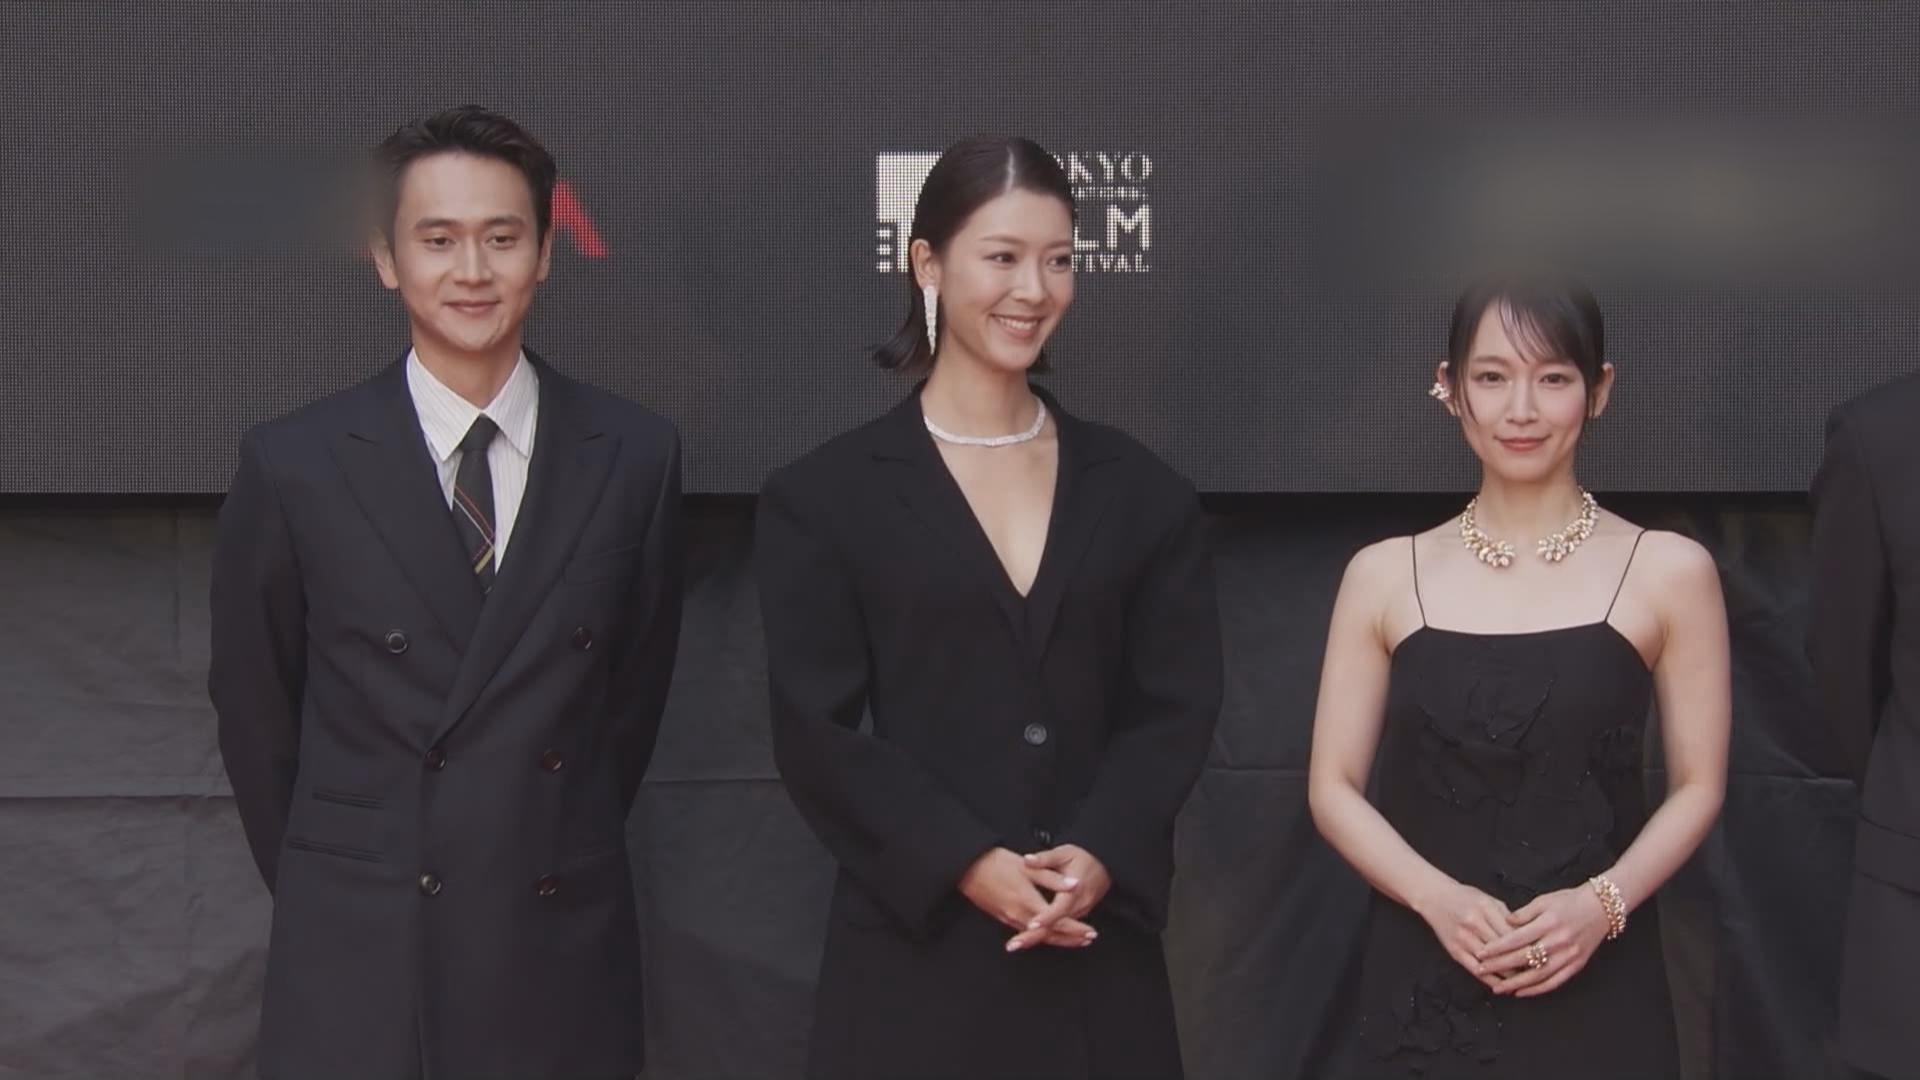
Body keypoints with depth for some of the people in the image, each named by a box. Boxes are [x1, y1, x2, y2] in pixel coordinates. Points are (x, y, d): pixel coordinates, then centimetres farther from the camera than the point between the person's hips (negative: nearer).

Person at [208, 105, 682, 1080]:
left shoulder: (637, 457, -3)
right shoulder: (293, 464, -5)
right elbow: (253, 714, 4)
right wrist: (331, 894, 9)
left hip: (566, 960, 1)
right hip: (355, 966, -1)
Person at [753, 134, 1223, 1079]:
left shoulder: (1139, 491, 8)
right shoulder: (826, 497, 0)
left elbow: (1178, 704, 4)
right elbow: (816, 730, -5)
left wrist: (1099, 856, -12)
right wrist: (968, 863, -14)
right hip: (916, 948, -2)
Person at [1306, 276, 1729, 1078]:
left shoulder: (1669, 571, 0)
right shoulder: (1384, 575, 2)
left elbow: (1697, 787, 2)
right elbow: (1334, 787, 2)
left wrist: (1602, 902, -14)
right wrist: (1438, 897, -13)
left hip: (1596, 988, -1)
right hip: (1423, 982, 1)